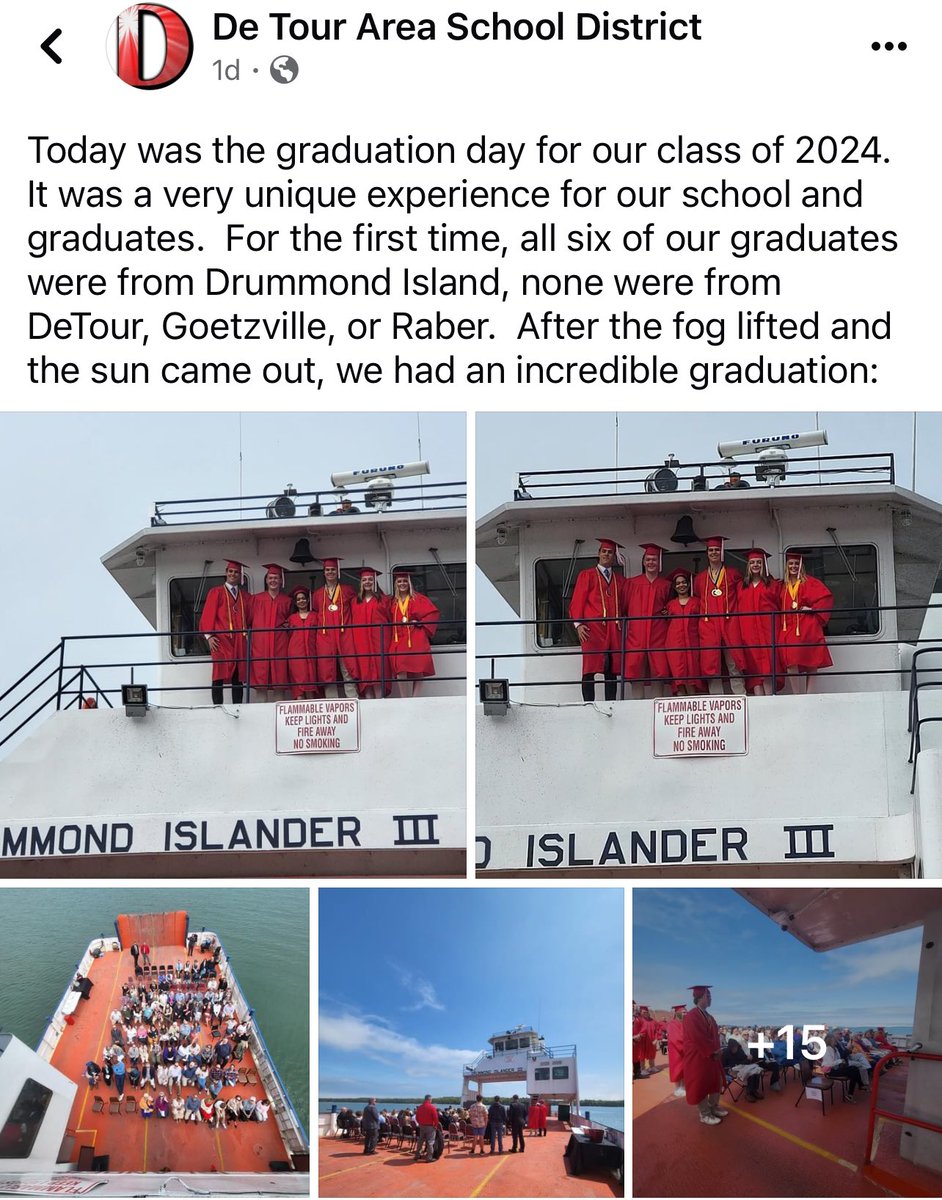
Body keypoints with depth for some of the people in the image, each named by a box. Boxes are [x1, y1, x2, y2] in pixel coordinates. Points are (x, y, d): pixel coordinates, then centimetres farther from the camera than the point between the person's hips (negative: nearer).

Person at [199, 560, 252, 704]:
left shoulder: (245, 596, 18)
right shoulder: (216, 592, 6)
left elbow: (249, 618, 19)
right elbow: (207, 615, -1)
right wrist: (209, 636, -11)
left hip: (240, 641, 4)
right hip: (221, 640, -4)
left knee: (238, 677, 2)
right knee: (219, 676, -9)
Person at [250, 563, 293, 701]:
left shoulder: (287, 601, 10)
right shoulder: (257, 599, 9)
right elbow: (250, 619, 9)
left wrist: (288, 624, 2)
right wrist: (248, 634, -2)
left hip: (279, 643, 0)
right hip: (260, 642, 0)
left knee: (279, 678, -3)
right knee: (261, 678, -4)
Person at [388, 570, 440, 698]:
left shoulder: (418, 599, 7)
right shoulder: (393, 602, 17)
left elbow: (433, 613, 1)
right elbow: (390, 620, 20)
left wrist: (420, 623, -9)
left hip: (416, 639, -2)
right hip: (399, 641, 2)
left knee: (417, 671, -11)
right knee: (401, 672, -14)